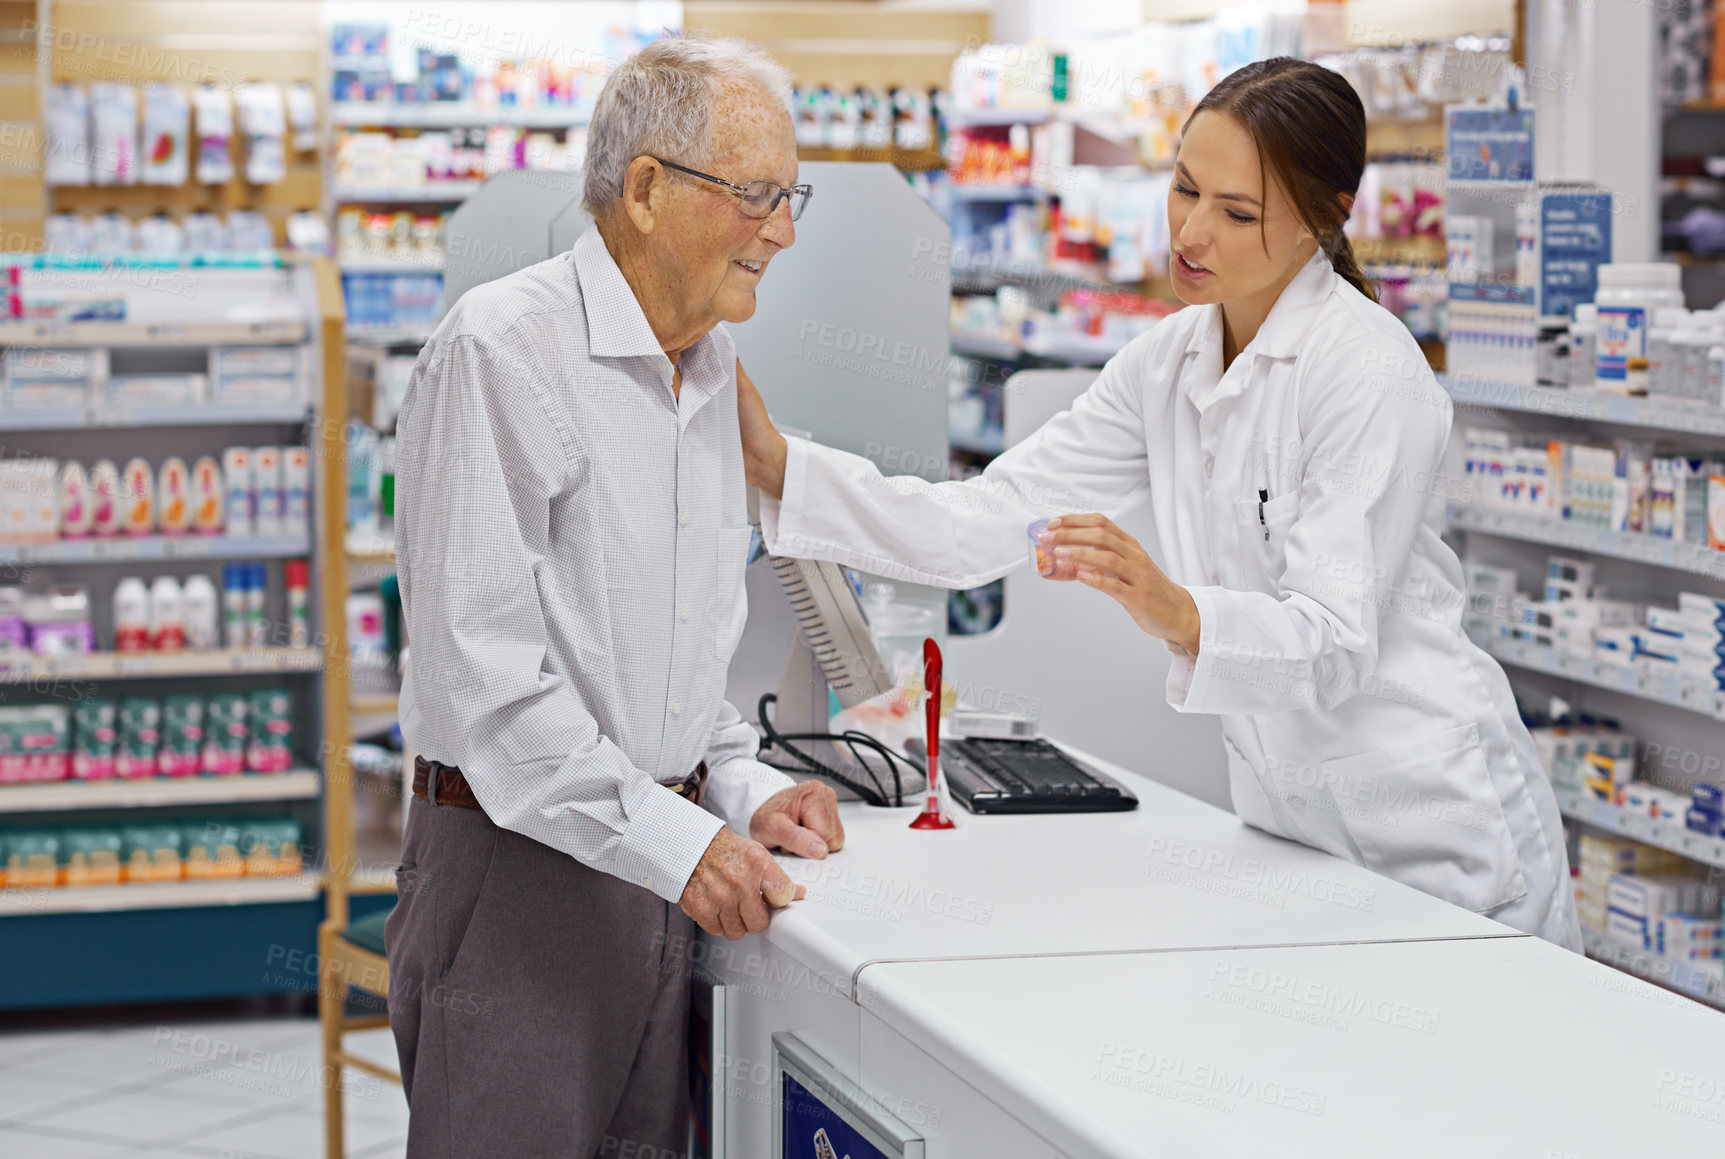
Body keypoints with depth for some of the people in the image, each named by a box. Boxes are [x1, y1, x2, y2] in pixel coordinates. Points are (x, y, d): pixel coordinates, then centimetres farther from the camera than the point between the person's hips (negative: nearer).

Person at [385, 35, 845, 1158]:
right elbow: (483, 659, -21)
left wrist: (740, 787, 8)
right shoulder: (504, 347, -14)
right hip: (520, 861, -8)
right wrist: (671, 838, -22)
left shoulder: (713, 364, 13)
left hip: (665, 861, 8)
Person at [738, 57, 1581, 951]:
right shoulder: (1167, 364, 5)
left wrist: (1179, 615, -42)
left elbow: (1339, 641, -24)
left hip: (1432, 835, -6)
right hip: (1289, 819, 6)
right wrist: (780, 466, -7)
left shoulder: (1371, 372, -17)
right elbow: (984, 525, 2)